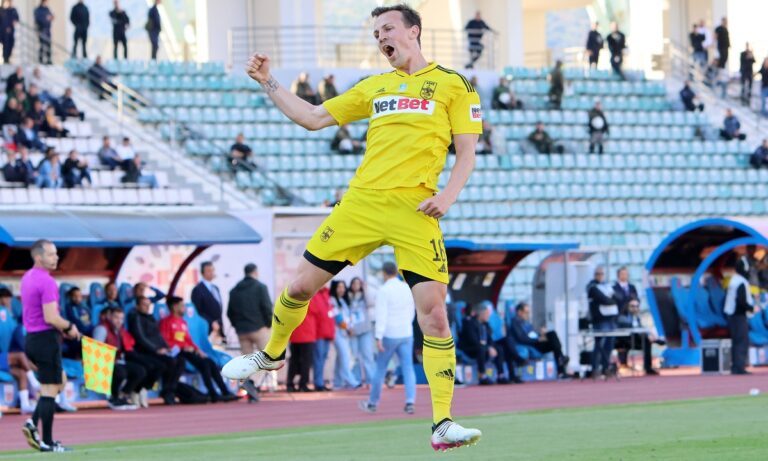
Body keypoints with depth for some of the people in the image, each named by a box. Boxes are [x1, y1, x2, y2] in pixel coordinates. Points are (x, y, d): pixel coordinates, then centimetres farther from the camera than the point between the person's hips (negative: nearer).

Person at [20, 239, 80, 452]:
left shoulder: (27, 277, 13)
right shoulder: (47, 282, -18)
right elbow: (51, 317, -23)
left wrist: (61, 328, 17)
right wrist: (69, 327, -5)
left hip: (32, 337, 9)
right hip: (46, 339, -9)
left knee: (59, 381, 21)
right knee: (49, 389, -3)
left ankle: (33, 423, 8)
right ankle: (47, 442, 1)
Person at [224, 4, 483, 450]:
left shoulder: (453, 84, 7)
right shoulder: (373, 86, 19)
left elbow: (467, 151, 4)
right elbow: (313, 117, 22)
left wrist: (447, 194, -12)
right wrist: (268, 81, 16)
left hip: (415, 211, -4)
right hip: (362, 200, 4)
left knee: (434, 312, -12)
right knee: (301, 286, 6)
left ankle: (443, 425, -9)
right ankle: (272, 354, 36)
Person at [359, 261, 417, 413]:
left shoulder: (383, 290, -9)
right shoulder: (406, 288, 7)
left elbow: (381, 315, -16)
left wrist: (378, 337, -20)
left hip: (389, 335, -4)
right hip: (406, 334, 4)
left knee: (380, 368, 8)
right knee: (408, 368, 0)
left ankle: (373, 402, 19)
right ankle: (410, 402, -15)